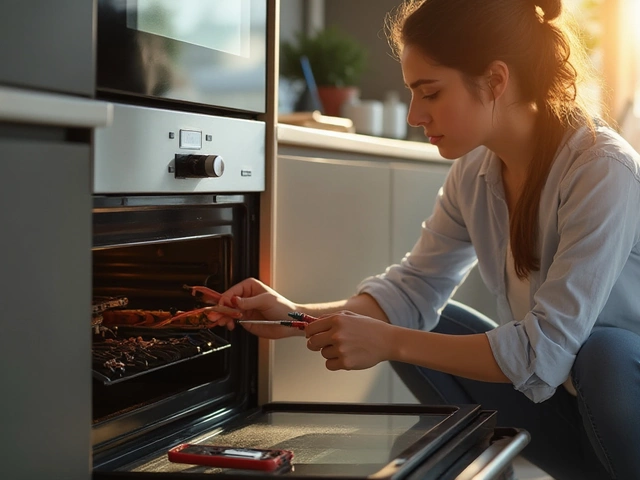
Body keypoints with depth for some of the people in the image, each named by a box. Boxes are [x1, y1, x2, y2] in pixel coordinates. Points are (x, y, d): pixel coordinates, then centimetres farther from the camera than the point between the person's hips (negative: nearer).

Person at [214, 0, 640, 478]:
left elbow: (546, 350, -30)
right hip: (556, 396, 6)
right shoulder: (475, 171, -4)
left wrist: (387, 342, -28)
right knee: (422, 322, -3)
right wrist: (296, 317, -13)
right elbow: (414, 286, 1)